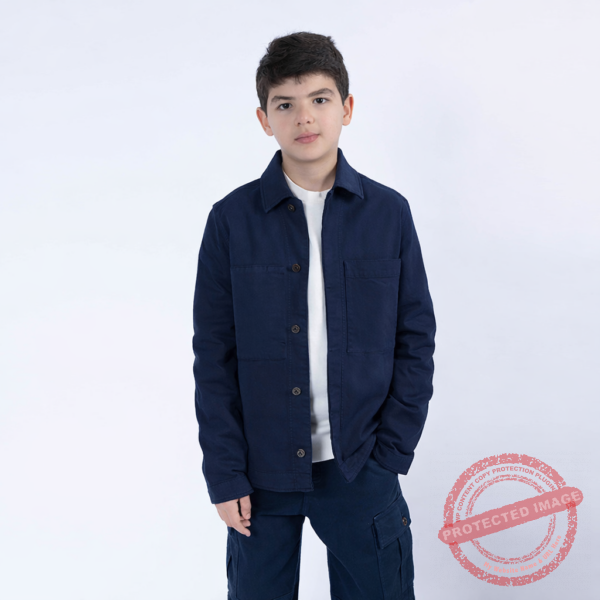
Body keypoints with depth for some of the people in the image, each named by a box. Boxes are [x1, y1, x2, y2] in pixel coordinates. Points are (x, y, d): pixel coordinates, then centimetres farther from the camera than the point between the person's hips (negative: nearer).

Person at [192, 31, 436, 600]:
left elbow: (415, 341, 3)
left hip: (360, 468, 1)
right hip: (261, 471, 0)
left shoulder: (389, 212, 0)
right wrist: (224, 475, -4)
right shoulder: (232, 220, -3)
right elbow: (213, 359, -1)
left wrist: (389, 456, -2)